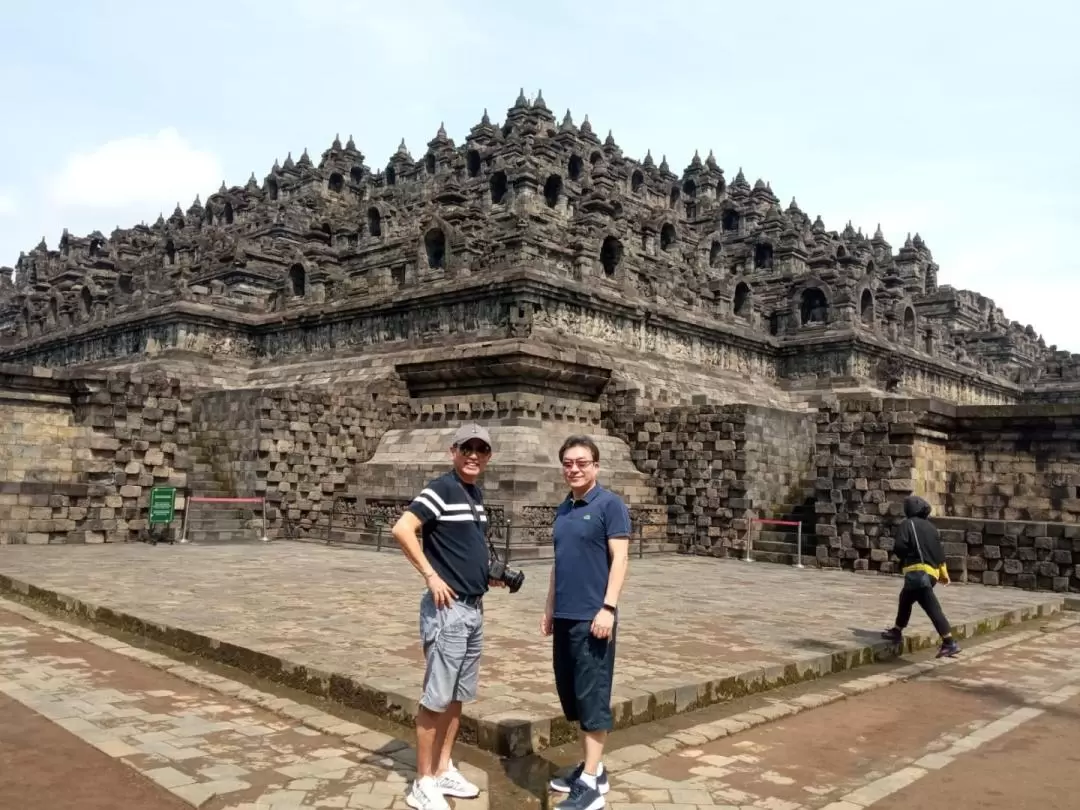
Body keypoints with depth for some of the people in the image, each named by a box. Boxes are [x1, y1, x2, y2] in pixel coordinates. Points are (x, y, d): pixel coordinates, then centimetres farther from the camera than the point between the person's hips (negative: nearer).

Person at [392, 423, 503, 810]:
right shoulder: (441, 489, -14)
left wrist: (489, 572, 10)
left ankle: (443, 770, 29)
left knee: (458, 695, 16)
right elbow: (401, 529, -24)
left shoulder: (477, 494, 12)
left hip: (474, 608, 9)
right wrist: (431, 575, -23)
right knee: (436, 698, -1)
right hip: (447, 608, -9)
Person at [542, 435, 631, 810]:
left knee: (592, 696, -1)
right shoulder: (563, 509, 13)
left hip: (592, 617, -8)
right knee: (572, 693, 14)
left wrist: (608, 607, -19)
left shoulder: (609, 504, -7)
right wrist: (549, 608, 18)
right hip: (564, 617, 8)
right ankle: (591, 767, 27)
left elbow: (620, 558, -12)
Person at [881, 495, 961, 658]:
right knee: (905, 598, 19)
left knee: (932, 608, -5)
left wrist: (905, 556, 10)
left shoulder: (908, 524, -2)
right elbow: (939, 552, 20)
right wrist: (944, 573, 29)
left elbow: (899, 547, -13)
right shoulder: (931, 527, 18)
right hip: (932, 572, 8)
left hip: (918, 571, -8)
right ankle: (897, 632, 24)